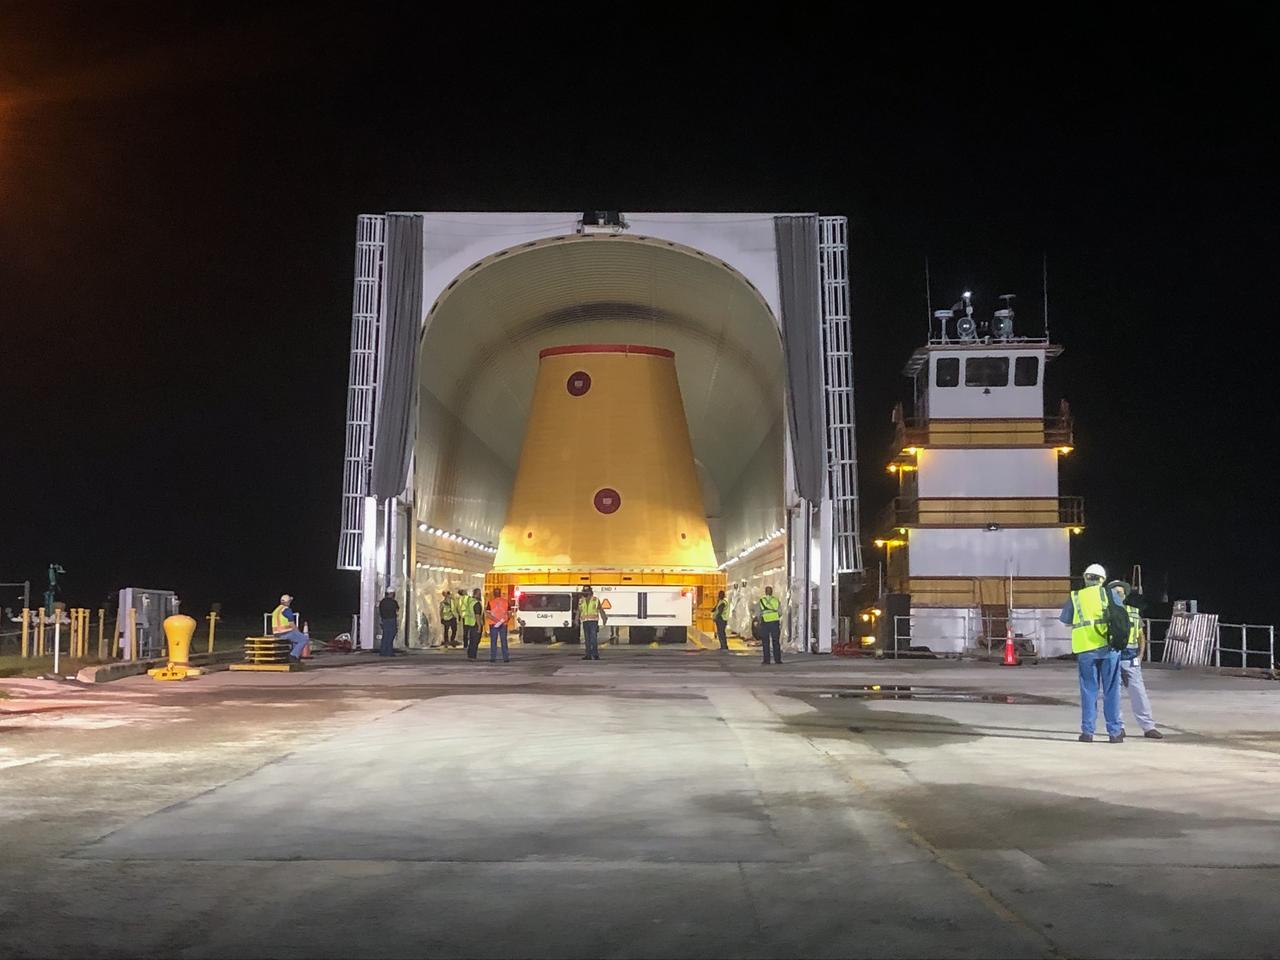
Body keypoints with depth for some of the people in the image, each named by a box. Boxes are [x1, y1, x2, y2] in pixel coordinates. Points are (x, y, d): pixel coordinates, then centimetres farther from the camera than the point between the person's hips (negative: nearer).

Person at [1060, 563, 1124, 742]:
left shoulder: (1074, 597, 7)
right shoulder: (1107, 593, 3)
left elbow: (1064, 619, 16)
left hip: (1085, 650, 1)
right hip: (1108, 646, -1)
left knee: (1089, 691, 9)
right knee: (1111, 690, 7)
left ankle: (1087, 731, 8)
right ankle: (1114, 732, 10)